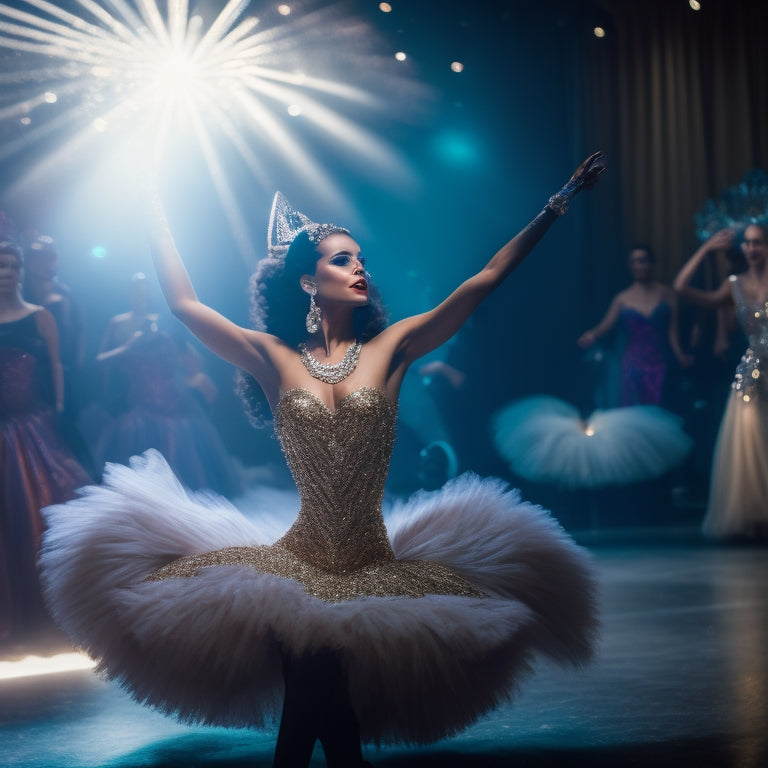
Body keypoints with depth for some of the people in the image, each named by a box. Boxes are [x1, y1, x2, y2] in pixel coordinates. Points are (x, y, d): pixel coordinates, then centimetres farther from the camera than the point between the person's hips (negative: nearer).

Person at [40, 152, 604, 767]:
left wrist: (558, 204, 2)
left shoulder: (391, 347, 4)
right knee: (309, 697, -22)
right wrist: (154, 203, 8)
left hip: (379, 569, 1)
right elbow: (183, 302, 5)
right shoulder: (275, 358, 5)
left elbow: (488, 278, 3)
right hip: (298, 565, 0)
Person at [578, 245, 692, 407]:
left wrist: (679, 355, -11)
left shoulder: (666, 293, 7)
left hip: (658, 363, 0)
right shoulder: (623, 298, 6)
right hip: (633, 362, 0)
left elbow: (672, 329, 3)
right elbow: (607, 323, -5)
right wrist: (593, 334, -26)